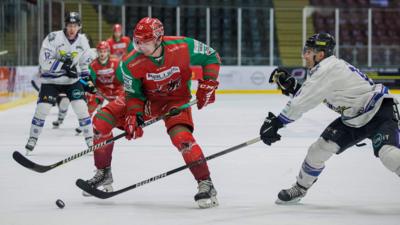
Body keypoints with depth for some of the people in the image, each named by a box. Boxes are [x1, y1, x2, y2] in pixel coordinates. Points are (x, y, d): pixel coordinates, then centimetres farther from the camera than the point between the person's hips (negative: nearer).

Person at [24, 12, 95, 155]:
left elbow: (84, 63, 11)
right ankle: (32, 139, 9)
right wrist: (64, 65, -28)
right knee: (42, 109, -8)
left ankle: (90, 141, 1)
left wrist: (87, 79, 2)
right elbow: (44, 61, -24)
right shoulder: (54, 38, -19)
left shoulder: (83, 41, -3)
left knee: (82, 108, -9)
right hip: (51, 80, -3)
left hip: (72, 80, 3)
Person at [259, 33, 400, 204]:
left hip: (380, 113, -10)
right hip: (353, 118, 10)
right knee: (320, 147, 4)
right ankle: (300, 188, 21)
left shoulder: (328, 69, -23)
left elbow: (303, 103, -25)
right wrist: (289, 85, 3)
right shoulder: (324, 69, 7)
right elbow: (309, 98, 17)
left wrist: (277, 122, -20)